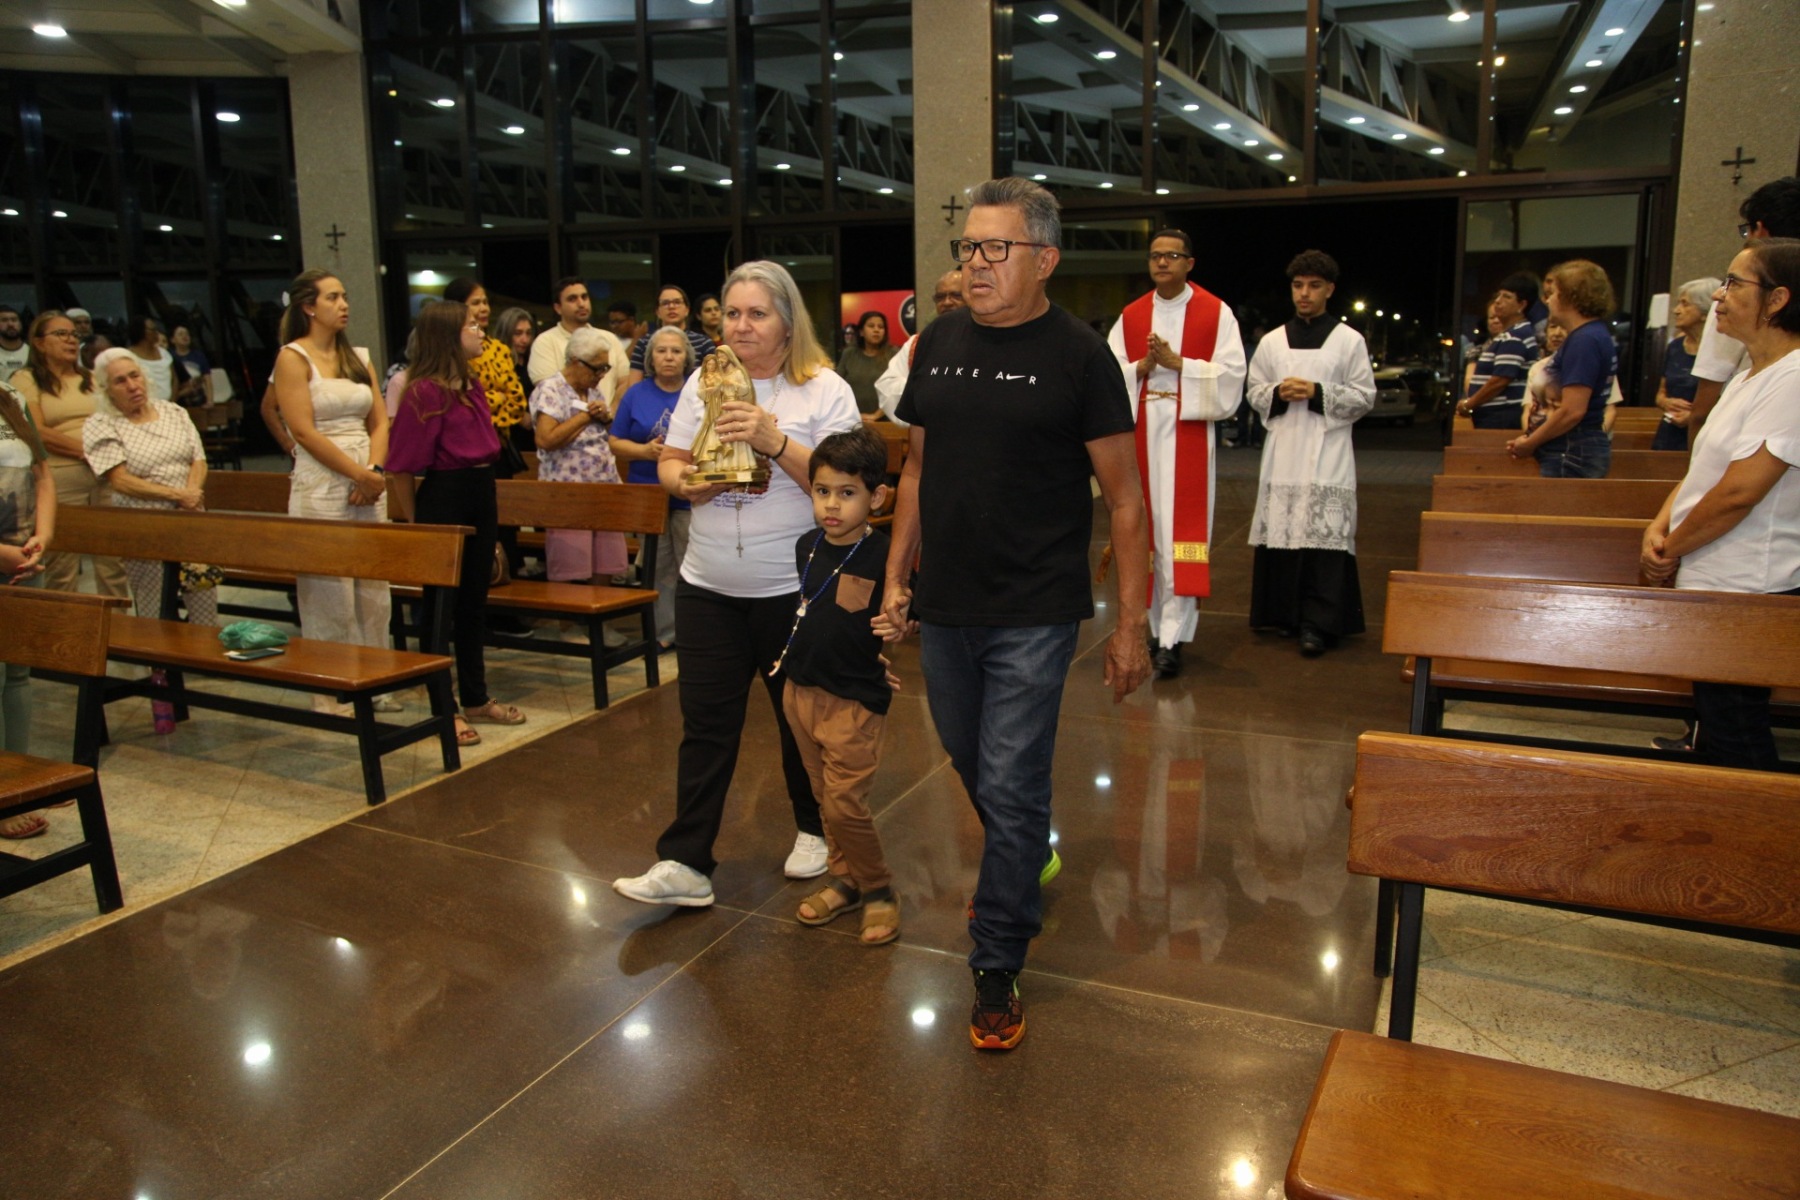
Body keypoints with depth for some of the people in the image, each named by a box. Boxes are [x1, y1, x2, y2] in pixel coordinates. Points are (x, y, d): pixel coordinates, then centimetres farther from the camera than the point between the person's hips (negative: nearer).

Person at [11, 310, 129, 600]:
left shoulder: (91, 378, 20)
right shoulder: (26, 380, 5)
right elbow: (37, 432, -7)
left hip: (105, 474, 4)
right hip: (60, 478, -4)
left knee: (113, 560, 2)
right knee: (62, 566, -2)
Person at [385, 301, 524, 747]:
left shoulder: (471, 384, 11)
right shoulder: (424, 391, -15)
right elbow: (405, 466, -14)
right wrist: (414, 523, -8)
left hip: (481, 493, 8)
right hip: (444, 497, -8)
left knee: (474, 601, 15)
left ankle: (476, 698, 26)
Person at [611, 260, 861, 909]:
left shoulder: (825, 389, -6)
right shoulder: (704, 382, 8)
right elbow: (668, 462, 11)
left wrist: (774, 440, -25)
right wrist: (687, 483, -12)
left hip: (794, 588, -3)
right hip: (708, 586, 4)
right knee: (705, 723, 5)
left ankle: (815, 830, 33)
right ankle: (685, 863, 10)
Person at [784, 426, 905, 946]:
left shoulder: (883, 556, -16)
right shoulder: (807, 546, 3)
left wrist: (897, 627, -32)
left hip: (854, 700, -6)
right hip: (801, 689, 7)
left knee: (845, 804, -6)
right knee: (825, 797, 17)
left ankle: (878, 890, 17)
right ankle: (843, 879, 35)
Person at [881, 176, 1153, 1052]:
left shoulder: (1077, 354, -7)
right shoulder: (938, 343, 7)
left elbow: (1124, 497, -6)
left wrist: (1131, 623, -9)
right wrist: (896, 574, 9)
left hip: (1033, 615, -5)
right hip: (943, 608, 5)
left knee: (1011, 789, -2)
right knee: (972, 767, 19)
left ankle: (997, 966, 14)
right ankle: (1026, 871, 47)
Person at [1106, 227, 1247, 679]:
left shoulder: (1216, 313, 2)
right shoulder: (1130, 317, 12)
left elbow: (1230, 374, -5)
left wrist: (1178, 363, -14)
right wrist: (1143, 366, -11)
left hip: (1188, 435, -4)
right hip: (1141, 435, 4)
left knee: (1180, 533, -8)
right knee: (1148, 531, 6)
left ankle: (1172, 639, -9)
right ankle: (1158, 627, 17)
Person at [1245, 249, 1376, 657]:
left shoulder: (1349, 341, 4)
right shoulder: (1272, 342, 11)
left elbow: (1364, 397, 2)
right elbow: (1254, 392, 14)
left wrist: (1318, 393, -11)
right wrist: (1278, 393, -7)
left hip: (1327, 454, -3)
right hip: (1284, 452, 3)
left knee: (1324, 536, -9)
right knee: (1281, 534, 1)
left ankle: (1319, 623, -7)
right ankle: (1287, 614, 13)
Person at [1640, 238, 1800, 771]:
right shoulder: (1751, 375, 14)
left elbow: (1738, 492, -22)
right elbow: (1702, 467, 16)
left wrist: (1671, 550, -9)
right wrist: (1659, 527, -1)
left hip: (1746, 592, -10)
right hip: (1713, 585, 10)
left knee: (1734, 740, -2)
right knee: (1720, 727, 18)